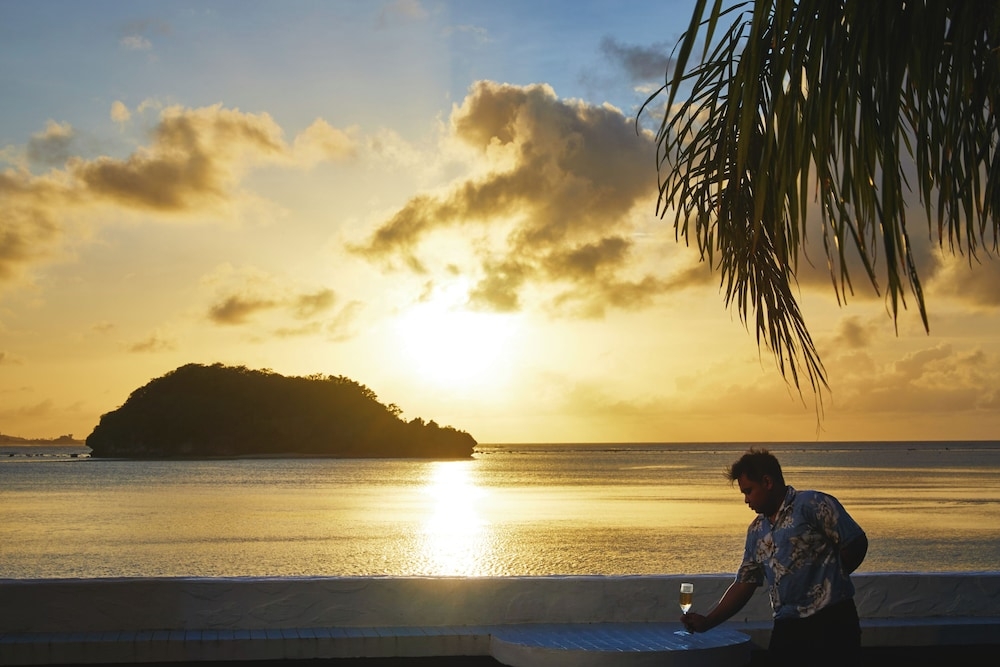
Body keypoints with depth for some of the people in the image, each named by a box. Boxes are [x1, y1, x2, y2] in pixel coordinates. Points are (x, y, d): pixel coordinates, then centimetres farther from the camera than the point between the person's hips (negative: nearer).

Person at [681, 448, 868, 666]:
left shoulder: (813, 504, -5)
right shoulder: (756, 531, 16)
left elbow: (856, 544, -8)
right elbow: (744, 584, 18)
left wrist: (828, 577, 1)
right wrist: (707, 622, 13)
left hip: (830, 622, -6)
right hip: (786, 629, 6)